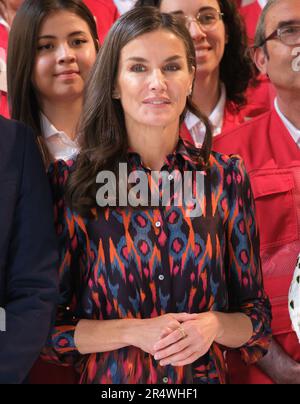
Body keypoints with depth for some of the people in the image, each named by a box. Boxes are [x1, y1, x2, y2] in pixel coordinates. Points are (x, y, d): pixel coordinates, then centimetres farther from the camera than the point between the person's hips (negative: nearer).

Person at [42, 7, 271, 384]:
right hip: (108, 378, -1)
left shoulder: (226, 178, -4)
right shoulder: (71, 181, -8)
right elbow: (48, 325, -7)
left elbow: (256, 316, 1)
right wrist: (133, 332, -19)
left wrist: (214, 325, -17)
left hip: (204, 374, 1)